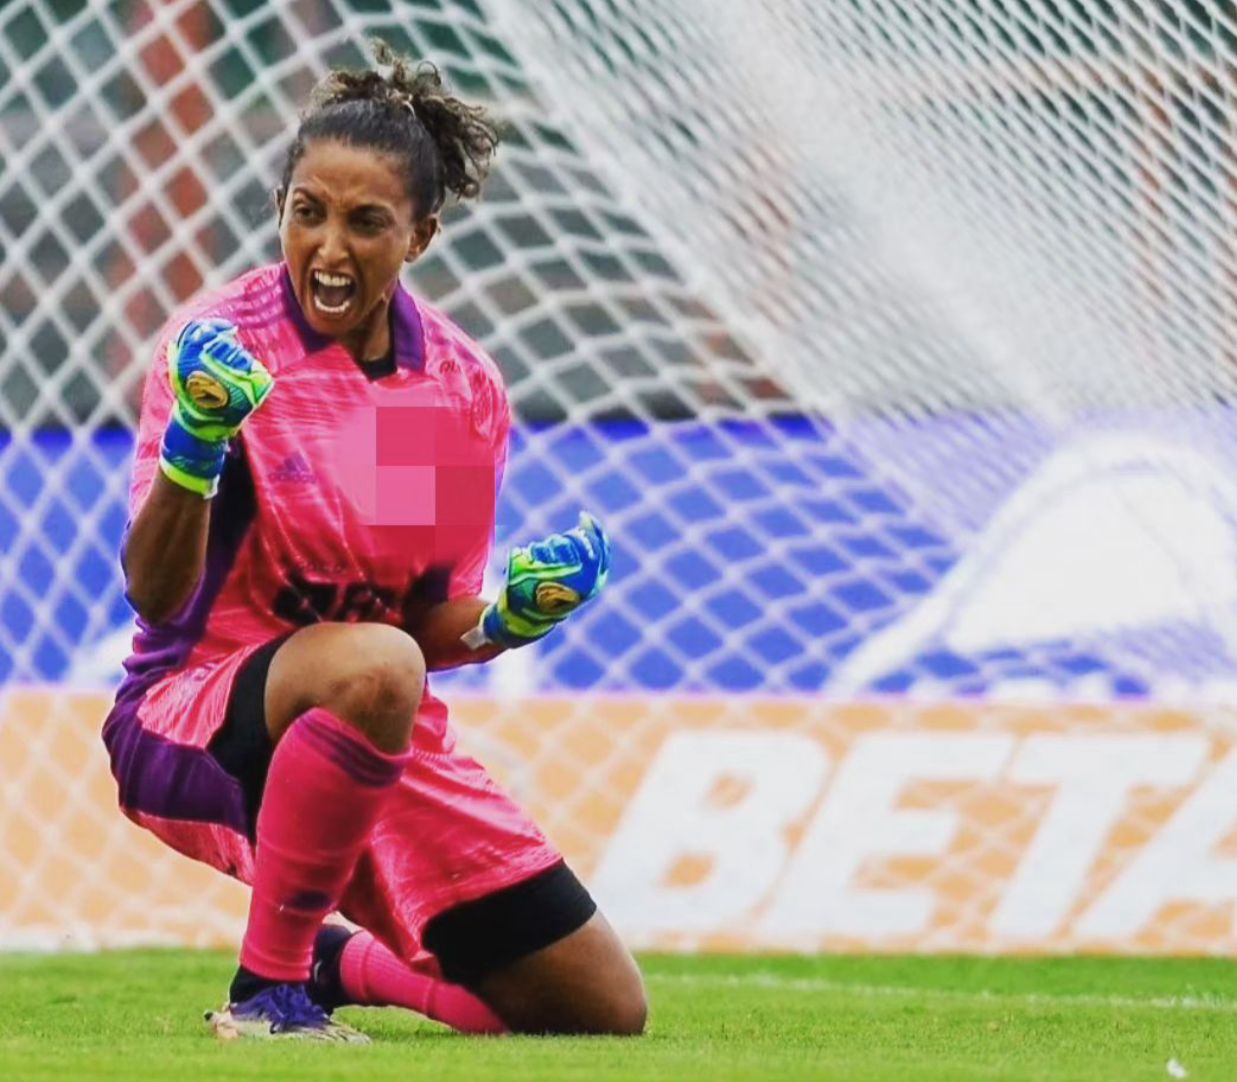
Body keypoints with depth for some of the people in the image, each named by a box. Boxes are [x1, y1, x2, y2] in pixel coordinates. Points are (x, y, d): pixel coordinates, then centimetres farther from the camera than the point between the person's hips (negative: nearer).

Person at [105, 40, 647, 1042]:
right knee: (369, 667, -42)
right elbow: (153, 593, -21)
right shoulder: (219, 345, -13)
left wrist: (507, 617, -14)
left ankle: (335, 962, 25)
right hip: (193, 721, -5)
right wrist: (191, 452, -38)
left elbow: (433, 631, 8)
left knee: (606, 1008, 3)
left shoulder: (466, 389, 0)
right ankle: (265, 987, -24)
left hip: (391, 746, 6)